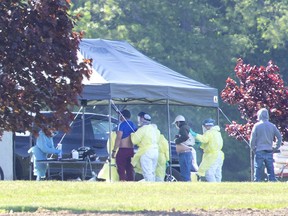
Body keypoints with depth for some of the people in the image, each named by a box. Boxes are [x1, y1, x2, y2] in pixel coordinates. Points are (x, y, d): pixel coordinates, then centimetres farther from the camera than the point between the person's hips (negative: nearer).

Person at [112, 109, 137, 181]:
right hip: (131, 150, 7)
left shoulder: (122, 125, -10)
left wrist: (114, 151, -14)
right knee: (130, 170, 10)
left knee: (121, 171, -8)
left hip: (122, 150, -7)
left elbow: (118, 138, -15)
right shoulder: (133, 125, 12)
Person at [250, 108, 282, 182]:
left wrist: (253, 148, 7)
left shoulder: (257, 126, -5)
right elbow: (279, 137, 4)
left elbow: (252, 139, -6)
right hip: (269, 152, 3)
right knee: (271, 171, 7)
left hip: (259, 151, -3)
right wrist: (276, 147, 12)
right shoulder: (272, 126, 4)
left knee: (258, 170, 0)